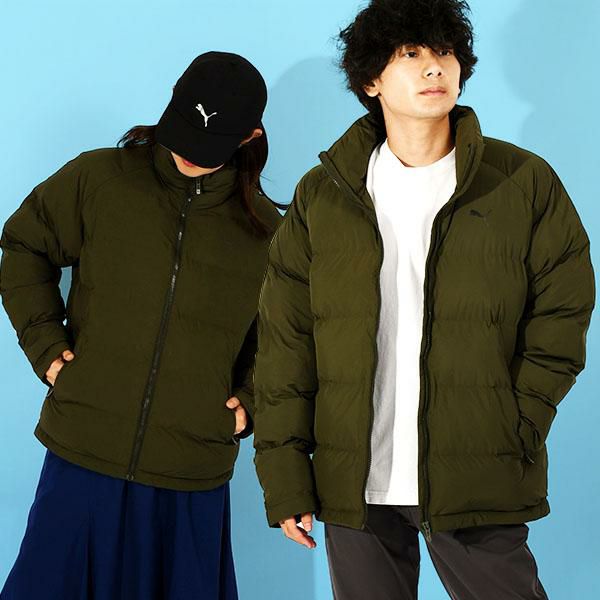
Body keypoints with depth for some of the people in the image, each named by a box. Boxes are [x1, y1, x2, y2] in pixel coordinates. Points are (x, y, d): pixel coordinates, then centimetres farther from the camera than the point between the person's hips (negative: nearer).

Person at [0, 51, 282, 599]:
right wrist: (45, 343, 0)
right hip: (85, 453, -1)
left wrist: (250, 399, 3)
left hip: (194, 472, 1)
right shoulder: (98, 179, -2)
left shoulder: (264, 228, 2)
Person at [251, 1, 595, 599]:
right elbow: (284, 341, 4)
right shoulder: (321, 196, 5)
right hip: (353, 482, 2)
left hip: (477, 483, -1)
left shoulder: (525, 183, 1)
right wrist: (283, 473, -1)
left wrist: (517, 430, -6)